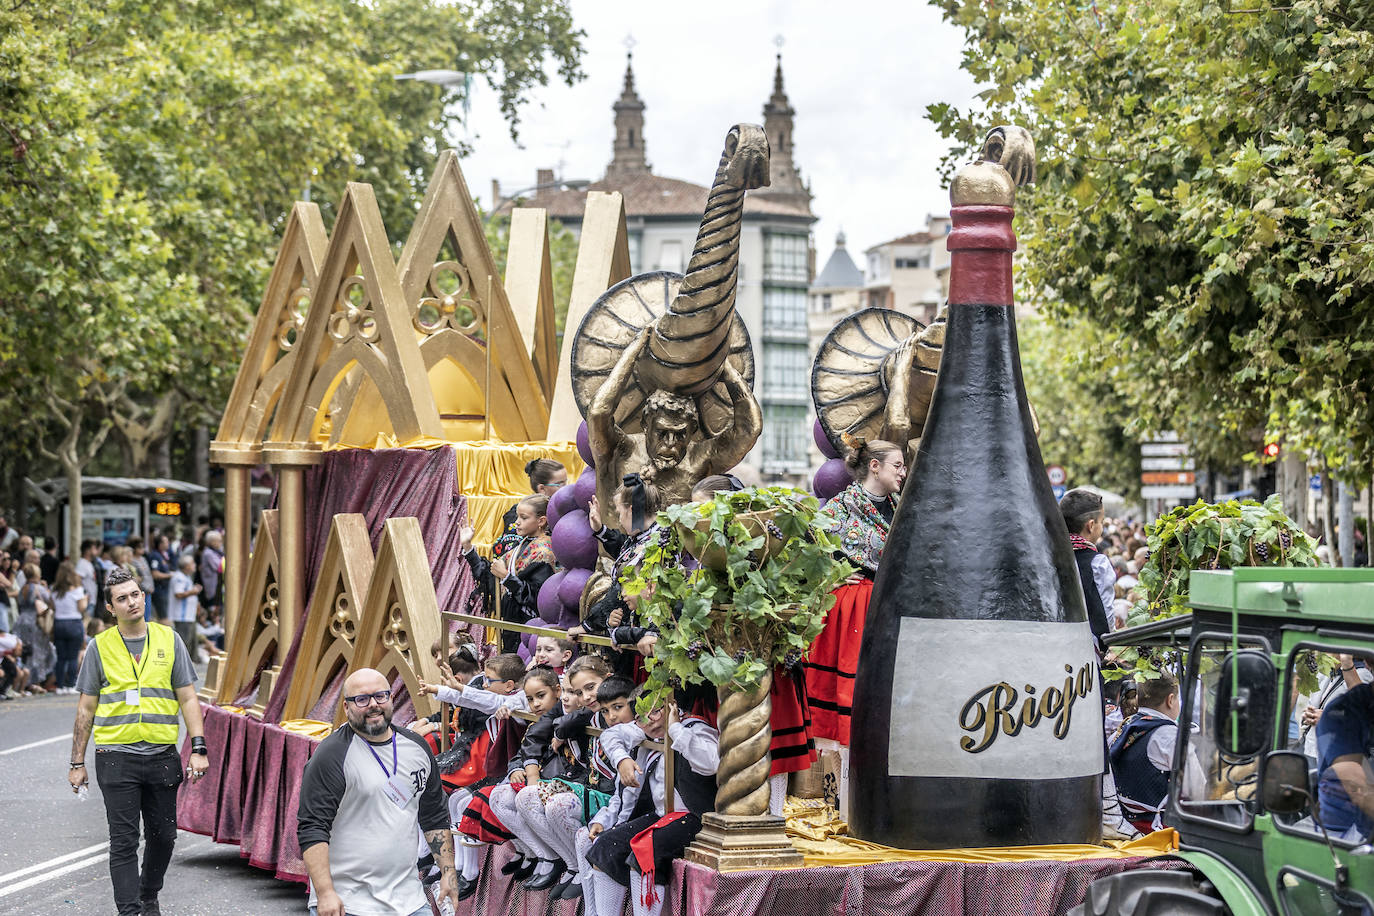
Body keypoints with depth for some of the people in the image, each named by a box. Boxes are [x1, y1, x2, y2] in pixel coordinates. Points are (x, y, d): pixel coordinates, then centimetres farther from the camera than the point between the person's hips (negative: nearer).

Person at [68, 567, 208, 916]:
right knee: (124, 841, -4)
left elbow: (188, 698, 7)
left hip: (162, 756, 2)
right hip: (116, 758, -2)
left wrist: (198, 748, -3)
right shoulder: (100, 647, 3)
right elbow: (86, 709, 7)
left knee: (163, 835, 10)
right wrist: (77, 763, 4)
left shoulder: (168, 639, 6)